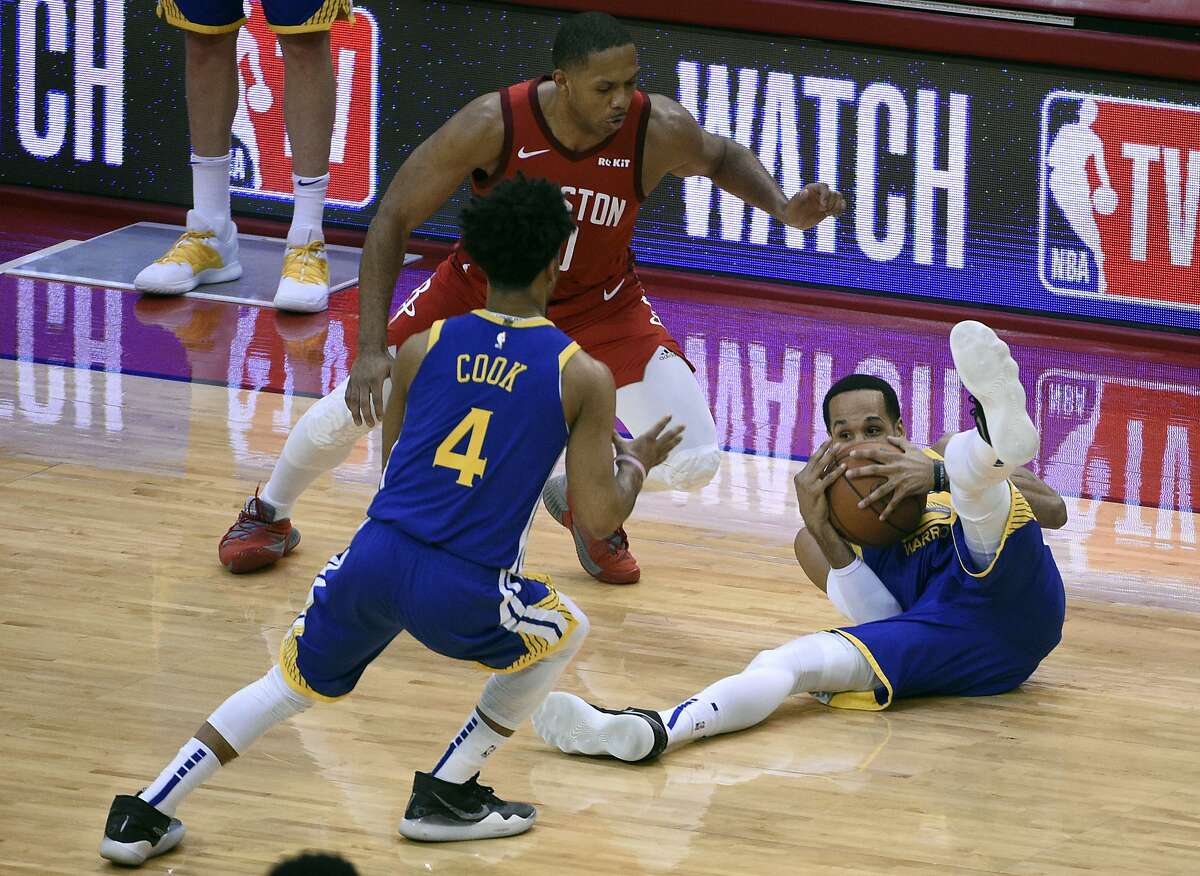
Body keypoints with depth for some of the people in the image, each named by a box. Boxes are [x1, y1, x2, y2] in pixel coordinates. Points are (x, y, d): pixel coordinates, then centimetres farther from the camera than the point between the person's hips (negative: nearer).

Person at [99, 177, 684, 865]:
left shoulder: (424, 346, 8)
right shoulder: (582, 377, -2)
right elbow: (600, 517, 0)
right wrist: (637, 465, 21)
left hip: (374, 557, 3)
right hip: (461, 595, -3)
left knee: (291, 682, 26)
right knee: (566, 635, 28)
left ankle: (146, 814, 18)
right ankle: (445, 796, 24)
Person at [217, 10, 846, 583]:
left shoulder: (660, 130, -29)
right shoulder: (493, 125, -33)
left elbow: (722, 157, -2)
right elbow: (392, 221, -22)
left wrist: (783, 208, -22)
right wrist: (371, 349, -29)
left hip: (599, 306, 1)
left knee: (693, 462, -13)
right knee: (356, 404, -3)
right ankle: (269, 515, 31)